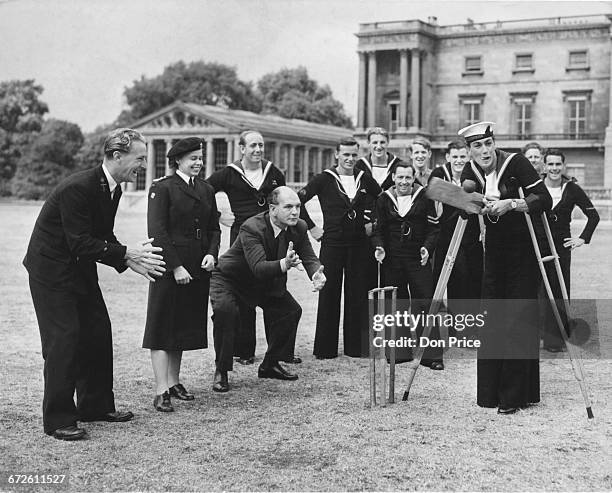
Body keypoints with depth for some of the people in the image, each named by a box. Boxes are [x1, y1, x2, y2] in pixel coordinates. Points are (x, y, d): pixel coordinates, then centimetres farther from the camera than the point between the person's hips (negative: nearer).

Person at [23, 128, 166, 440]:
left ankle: (96, 406, 24)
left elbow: (103, 239, 7)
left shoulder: (111, 189, 2)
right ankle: (58, 420, 0)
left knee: (98, 333, 11)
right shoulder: (77, 188, -26)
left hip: (80, 268, 9)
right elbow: (80, 244, -28)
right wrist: (127, 254, -26)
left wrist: (134, 260, -9)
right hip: (52, 269, -9)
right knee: (64, 338, -9)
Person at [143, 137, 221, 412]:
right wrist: (175, 267, -17)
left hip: (198, 267, 6)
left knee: (185, 325, 12)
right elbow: (157, 231, -12)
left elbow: (214, 228, 15)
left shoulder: (206, 190, 13)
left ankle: (173, 382, 24)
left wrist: (212, 254, -4)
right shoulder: (162, 188, -6)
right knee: (162, 326, -3)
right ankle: (161, 391, -3)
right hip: (169, 266, -6)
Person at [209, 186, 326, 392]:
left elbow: (309, 257, -14)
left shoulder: (299, 228, -13)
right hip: (228, 279, -7)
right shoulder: (251, 228, -34)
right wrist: (284, 264, -63)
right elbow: (258, 267, -44)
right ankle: (221, 371, -16)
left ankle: (270, 365, 15)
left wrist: (316, 274, -38)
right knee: (225, 310, -32)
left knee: (292, 310, -4)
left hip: (266, 283, 7)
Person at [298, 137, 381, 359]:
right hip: (332, 243, -3)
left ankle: (356, 346, 15)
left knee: (358, 295, 6)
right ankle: (325, 348, 9)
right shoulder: (324, 179, -3)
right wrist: (311, 227, -4)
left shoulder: (365, 179, 7)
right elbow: (297, 201, -3)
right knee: (329, 294, 1)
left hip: (359, 244, 3)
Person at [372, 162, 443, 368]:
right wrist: (379, 247, -7)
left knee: (424, 304, -5)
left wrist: (427, 247, -13)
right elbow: (379, 229, 11)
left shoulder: (424, 198, -1)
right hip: (392, 260, 2)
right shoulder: (384, 199, 5)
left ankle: (431, 355, -1)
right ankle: (400, 351, 18)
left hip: (418, 258, -2)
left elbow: (433, 228, 3)